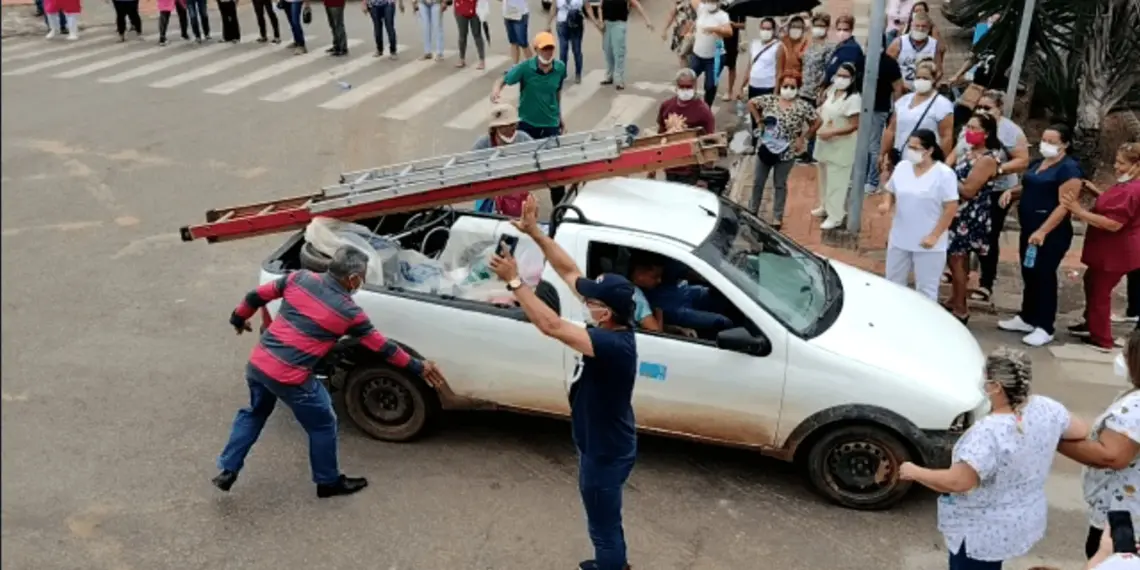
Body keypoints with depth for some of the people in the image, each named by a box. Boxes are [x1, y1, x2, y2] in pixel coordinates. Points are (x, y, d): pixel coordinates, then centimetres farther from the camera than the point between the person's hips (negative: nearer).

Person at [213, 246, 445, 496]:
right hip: (290, 378, -6)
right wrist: (418, 367, 11)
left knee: (255, 412, 32)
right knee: (323, 425, 17)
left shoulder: (300, 278, 1)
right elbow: (382, 347, 0)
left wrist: (238, 319, 29)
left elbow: (257, 296, 9)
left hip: (257, 363, 6)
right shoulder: (349, 313, -9)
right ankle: (329, 482, 31)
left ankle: (227, 471, 34)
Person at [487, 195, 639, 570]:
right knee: (605, 521, 30)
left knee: (604, 524, 13)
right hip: (604, 444, 10)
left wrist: (514, 281, -39)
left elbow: (550, 326, -44)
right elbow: (569, 271, -7)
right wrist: (534, 232, -12)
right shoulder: (614, 327, -10)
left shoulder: (614, 345, -36)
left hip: (605, 453, -10)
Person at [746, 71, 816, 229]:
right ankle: (752, 211, 34)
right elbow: (751, 103, 6)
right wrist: (758, 120, 0)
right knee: (758, 182, 16)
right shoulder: (769, 100, -7)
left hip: (786, 152, -2)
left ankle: (777, 217, 25)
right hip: (765, 148, 3)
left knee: (780, 185, 13)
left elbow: (816, 122, -6)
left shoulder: (803, 106, -14)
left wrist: (802, 138, -7)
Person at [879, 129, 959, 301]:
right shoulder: (902, 167, 2)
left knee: (926, 289, 5)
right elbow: (890, 192, 14)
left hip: (928, 244, -6)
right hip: (899, 239, 6)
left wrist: (934, 236, -17)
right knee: (893, 283, 17)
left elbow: (951, 208, -13)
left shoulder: (944, 174, -14)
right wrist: (886, 203, -10)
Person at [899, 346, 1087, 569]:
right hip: (1023, 522, 8)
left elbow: (957, 482, -33)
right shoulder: (1047, 409, -10)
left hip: (983, 533, -8)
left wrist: (914, 472, -18)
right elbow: (1081, 431, 9)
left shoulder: (989, 432, -34)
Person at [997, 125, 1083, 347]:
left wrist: (1043, 231, -27)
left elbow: (1064, 205, -20)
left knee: (1044, 276, -3)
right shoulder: (1037, 163, 12)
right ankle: (1026, 318, 27)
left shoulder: (1069, 169, -13)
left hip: (1051, 233, -8)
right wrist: (1012, 192, 2)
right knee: (1029, 274, 15)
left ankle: (1045, 328, 5)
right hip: (1029, 229, 8)